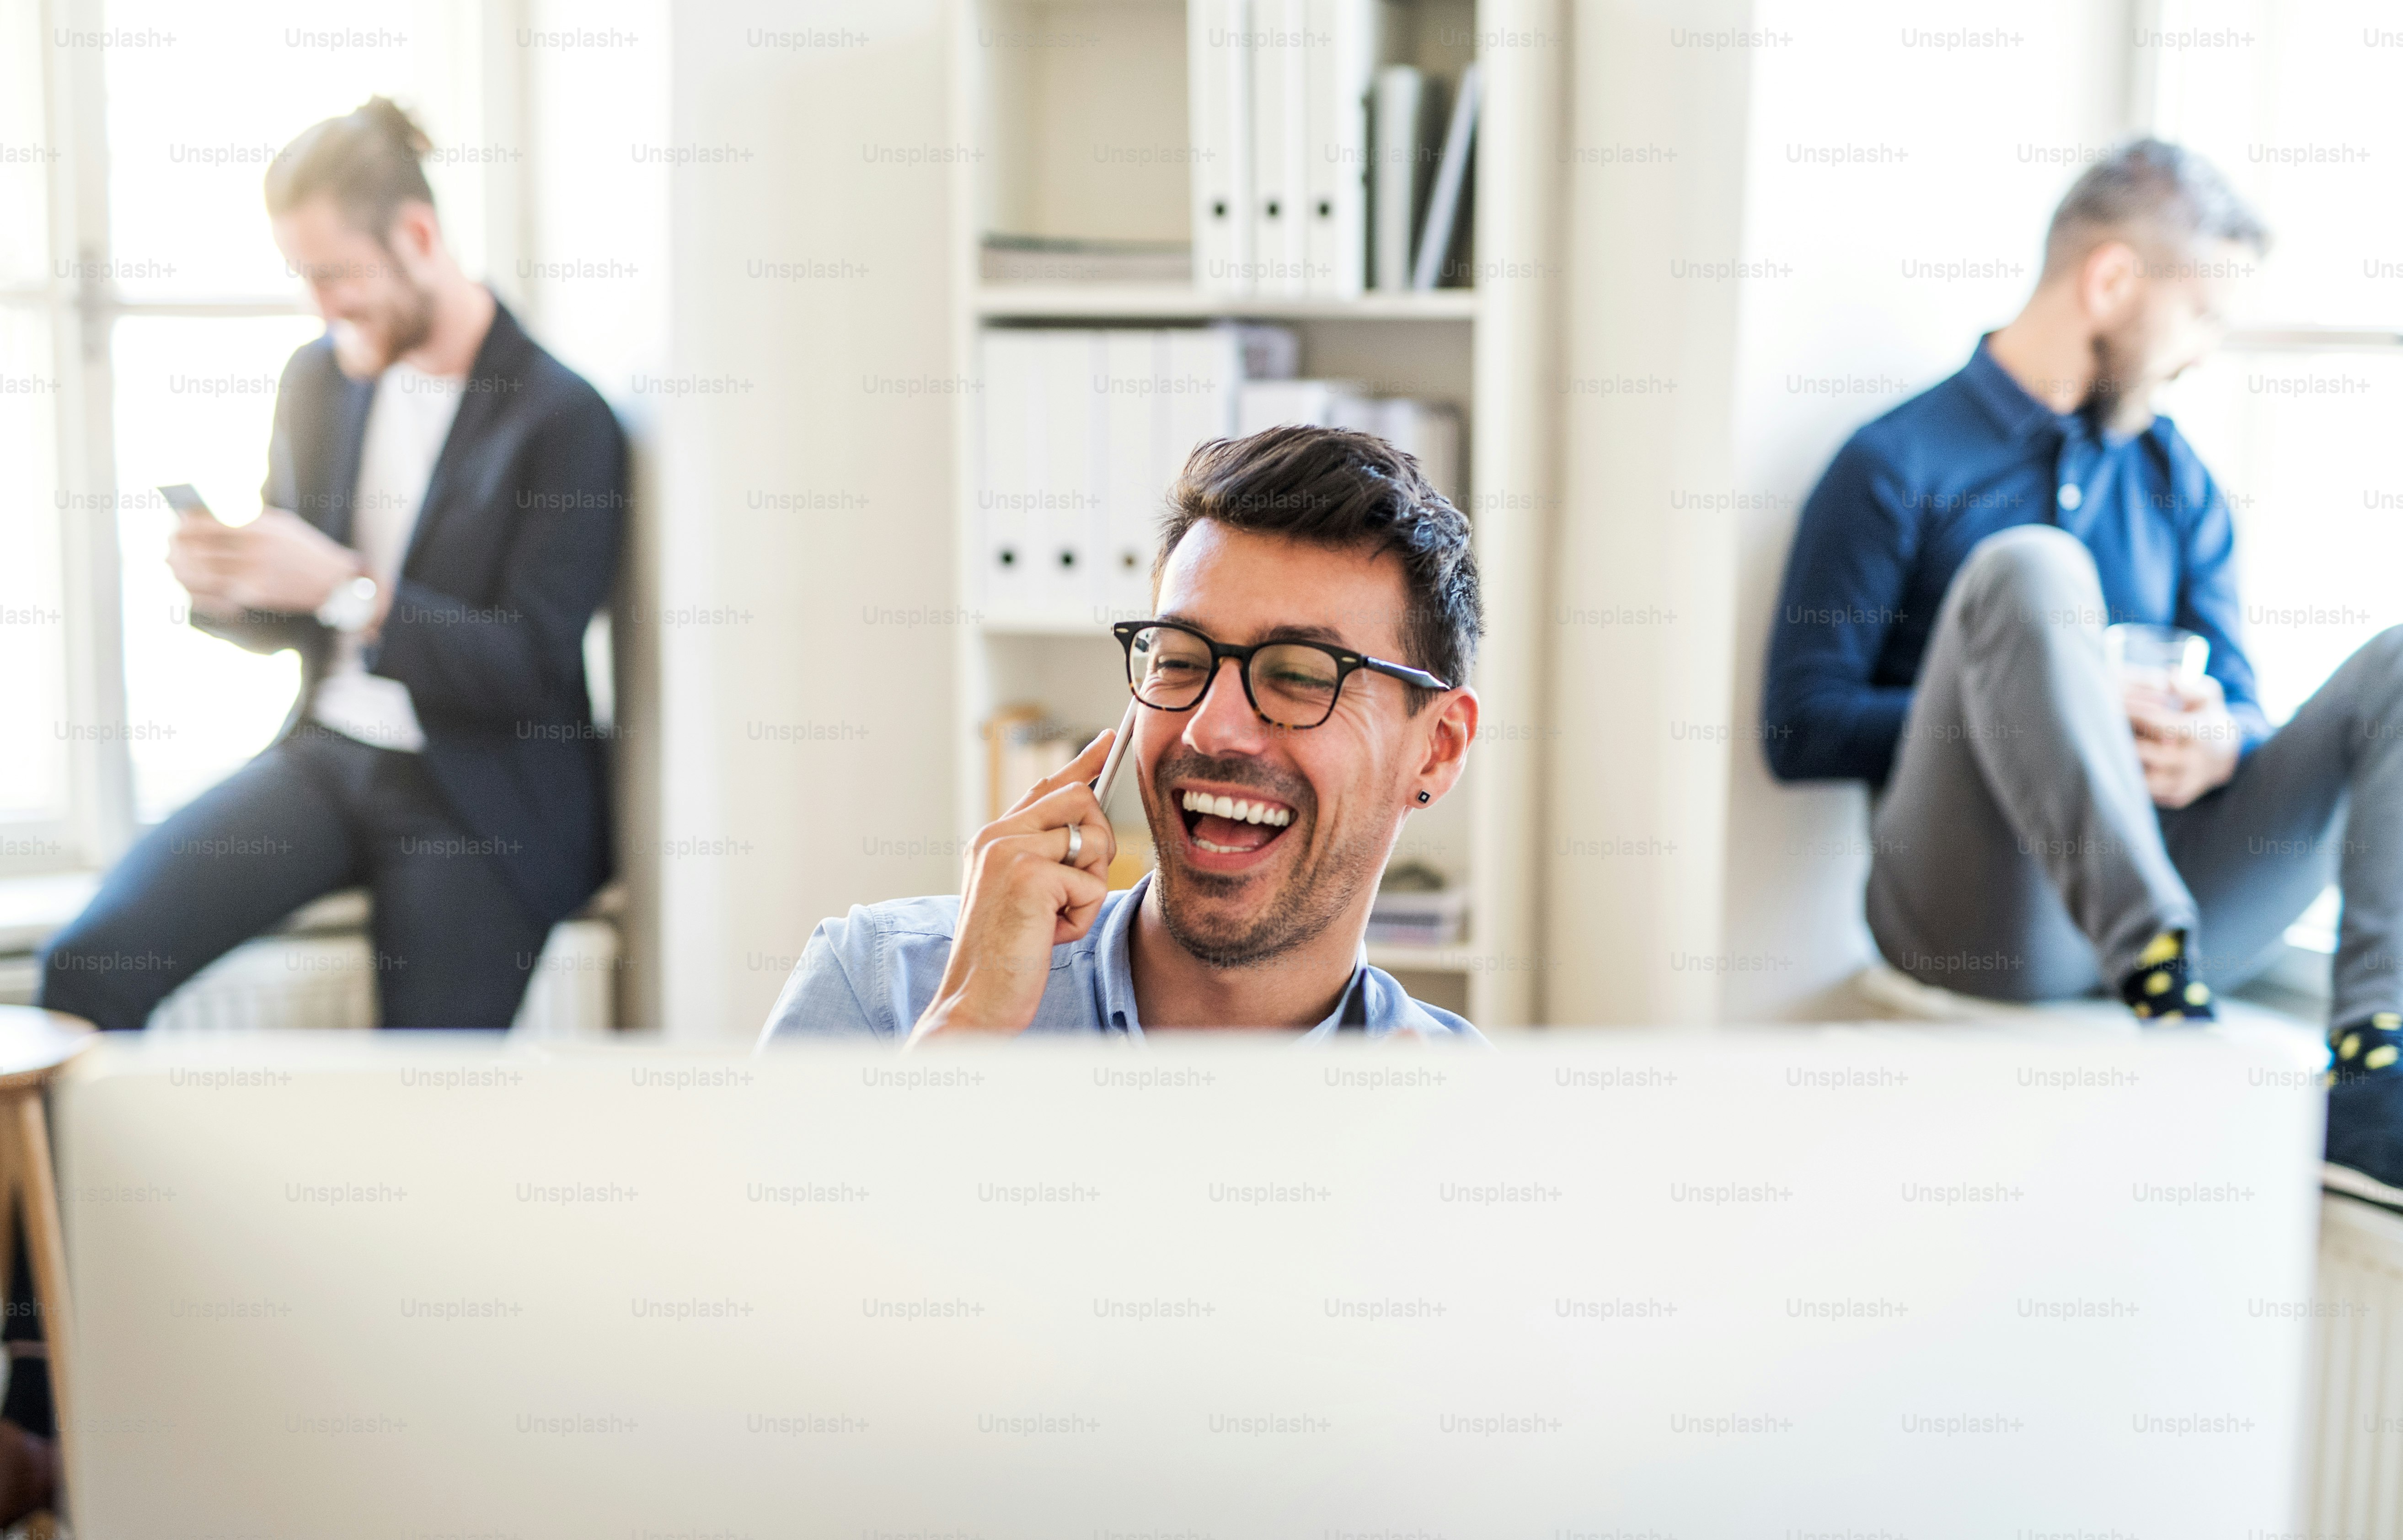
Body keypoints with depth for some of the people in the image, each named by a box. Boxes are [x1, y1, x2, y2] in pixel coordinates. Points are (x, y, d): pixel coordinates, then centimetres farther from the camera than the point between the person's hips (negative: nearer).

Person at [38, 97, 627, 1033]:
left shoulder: (565, 421, -12)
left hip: (478, 808, -5)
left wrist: (347, 588, -25)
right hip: (325, 754, 5)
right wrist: (224, 587, -7)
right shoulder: (319, 376, 8)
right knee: (87, 964, -12)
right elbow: (285, 625, 17)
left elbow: (532, 669, -16)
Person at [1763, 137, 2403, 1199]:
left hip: (2172, 882, 6)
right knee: (2029, 566, -26)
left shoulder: (2178, 483, 19)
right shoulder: (1898, 466, 1)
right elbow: (1801, 728, -5)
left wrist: (2217, 740, -7)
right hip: (1978, 916, -5)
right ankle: (2167, 1002, -39)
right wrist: (2031, 707, -14)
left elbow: (2236, 704, 19)